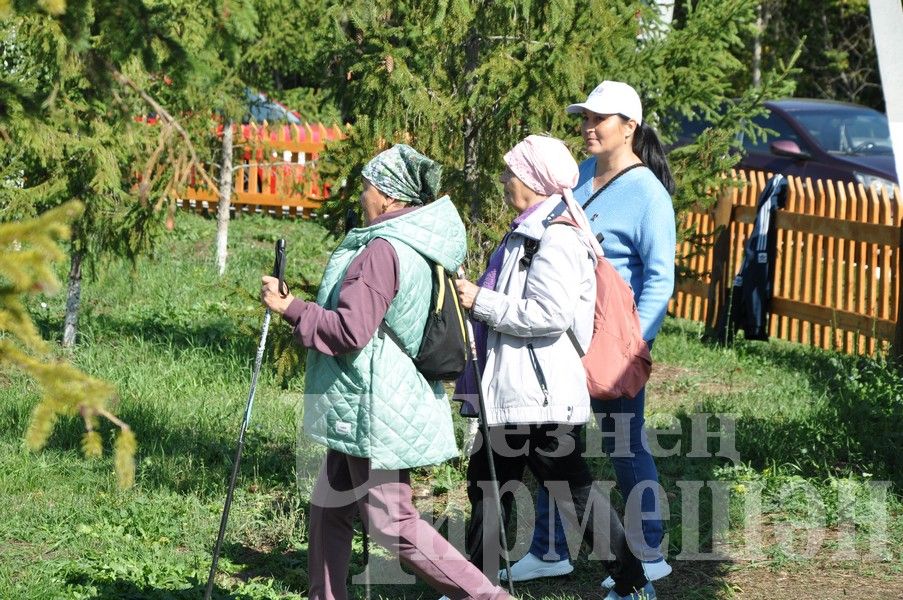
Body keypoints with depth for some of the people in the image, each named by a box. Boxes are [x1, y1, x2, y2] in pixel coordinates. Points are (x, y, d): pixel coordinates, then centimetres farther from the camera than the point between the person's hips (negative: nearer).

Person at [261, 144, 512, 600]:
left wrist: (290, 308, -15)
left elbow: (351, 330, -25)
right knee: (330, 507, 15)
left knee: (391, 522, -5)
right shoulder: (418, 247, 11)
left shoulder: (383, 250, -20)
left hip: (376, 409, -10)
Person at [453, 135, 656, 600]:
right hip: (511, 390, 11)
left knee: (572, 491, -3)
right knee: (488, 484, 14)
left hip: (541, 394, -11)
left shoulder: (556, 239, -18)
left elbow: (549, 315, -27)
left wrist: (481, 301, -21)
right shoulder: (528, 231, 15)